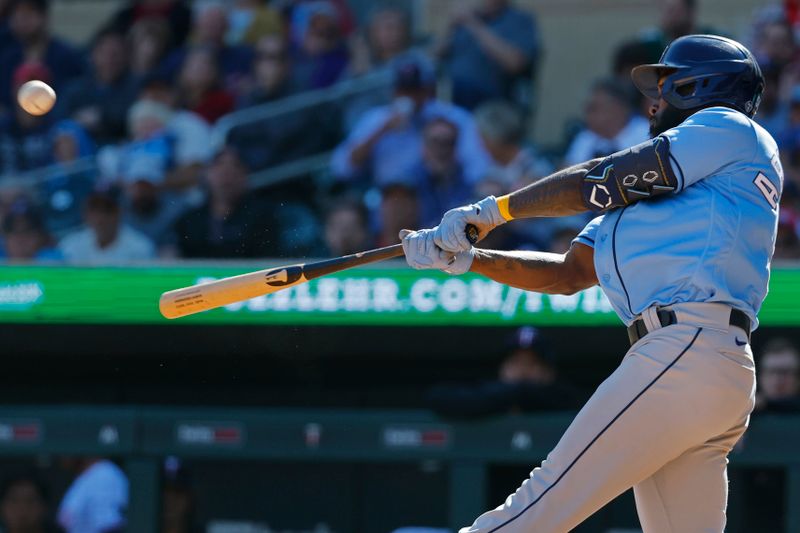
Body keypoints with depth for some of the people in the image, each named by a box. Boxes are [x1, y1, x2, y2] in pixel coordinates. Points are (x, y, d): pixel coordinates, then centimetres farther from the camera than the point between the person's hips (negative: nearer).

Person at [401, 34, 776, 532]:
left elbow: (598, 181, 1)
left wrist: (491, 210, 7)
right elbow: (569, 273, 26)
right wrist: (465, 259, 15)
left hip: (688, 354, -9)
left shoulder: (730, 129, 6)